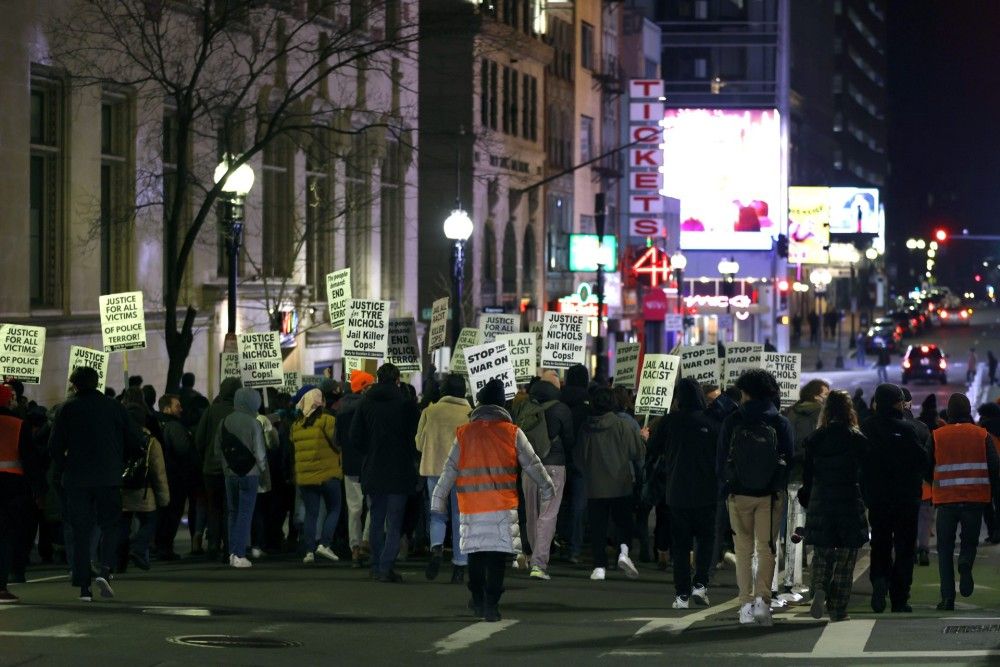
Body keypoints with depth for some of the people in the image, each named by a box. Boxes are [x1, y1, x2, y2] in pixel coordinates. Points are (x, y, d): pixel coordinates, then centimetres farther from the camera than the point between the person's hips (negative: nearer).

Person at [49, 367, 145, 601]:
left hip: (76, 479, 0)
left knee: (81, 531, 5)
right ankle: (105, 570, -12)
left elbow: (55, 446, -2)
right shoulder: (115, 407, 1)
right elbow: (136, 441, 2)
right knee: (110, 525, 11)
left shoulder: (68, 410, -1)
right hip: (109, 478, 0)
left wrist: (65, 469, 13)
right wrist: (121, 461, 17)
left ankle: (84, 586, 1)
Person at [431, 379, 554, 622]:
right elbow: (532, 464, 8)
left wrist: (439, 498, 12)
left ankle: (478, 601, 24)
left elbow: (450, 469, 3)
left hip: (471, 506, 1)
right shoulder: (512, 433, 0)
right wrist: (547, 488, 23)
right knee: (498, 555, 0)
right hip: (503, 505, -1)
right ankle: (491, 605, -5)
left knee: (476, 552, 15)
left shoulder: (464, 433, 1)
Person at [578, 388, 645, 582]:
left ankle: (600, 566, 0)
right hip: (621, 485, -1)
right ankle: (623, 552, -12)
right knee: (623, 521, 12)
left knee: (598, 526, 5)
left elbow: (580, 458, 9)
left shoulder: (586, 429, 0)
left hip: (594, 487, 1)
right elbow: (639, 452, -5)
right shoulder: (621, 426, -8)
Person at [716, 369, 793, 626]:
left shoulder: (732, 422, -5)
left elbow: (720, 460, 0)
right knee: (766, 549, 7)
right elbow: (790, 458, 0)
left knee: (744, 550, 10)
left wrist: (726, 487, 15)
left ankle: (746, 604, 6)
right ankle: (762, 598, -10)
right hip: (770, 496, 0)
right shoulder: (780, 423, -5)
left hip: (738, 495, 0)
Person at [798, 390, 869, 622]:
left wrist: (808, 501, 15)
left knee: (822, 553, 14)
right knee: (845, 559, 6)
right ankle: (838, 610, 6)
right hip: (849, 502, -2)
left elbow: (807, 474, 4)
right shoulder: (858, 439, -6)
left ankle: (819, 588, -14)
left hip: (820, 504, 2)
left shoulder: (815, 439, 0)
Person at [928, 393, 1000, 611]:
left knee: (945, 548, 8)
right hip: (975, 499, 1)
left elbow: (927, 469, 4)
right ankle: (966, 564, -17)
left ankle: (947, 597, -1)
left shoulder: (937, 436, 0)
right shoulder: (982, 435, 1)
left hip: (946, 499, 0)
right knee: (970, 541, 17)